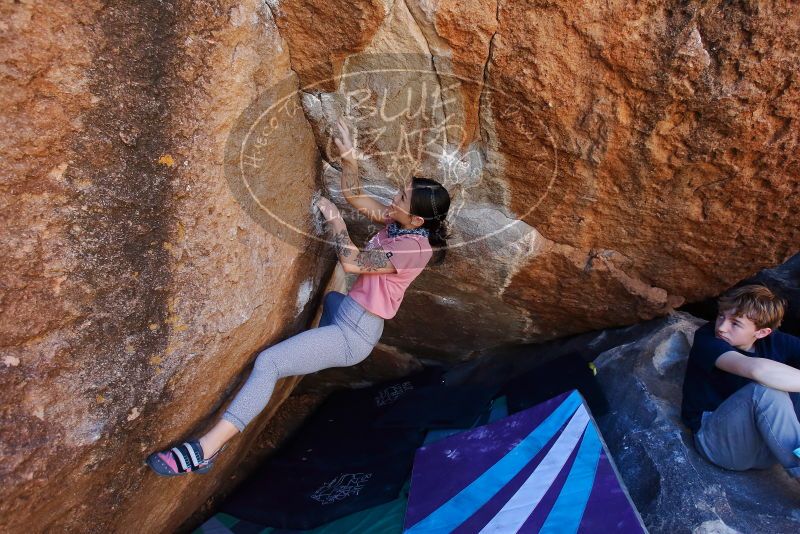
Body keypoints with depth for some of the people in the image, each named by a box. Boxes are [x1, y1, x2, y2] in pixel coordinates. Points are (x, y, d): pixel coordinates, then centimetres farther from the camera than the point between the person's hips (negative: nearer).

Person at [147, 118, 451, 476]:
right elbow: (354, 196, 7)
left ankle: (206, 449, -14)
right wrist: (348, 157, -7)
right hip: (346, 314, 10)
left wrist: (335, 220, -14)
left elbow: (352, 262, -27)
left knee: (268, 363, -18)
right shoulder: (399, 222, 0)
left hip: (354, 334, -10)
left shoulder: (415, 247, -24)